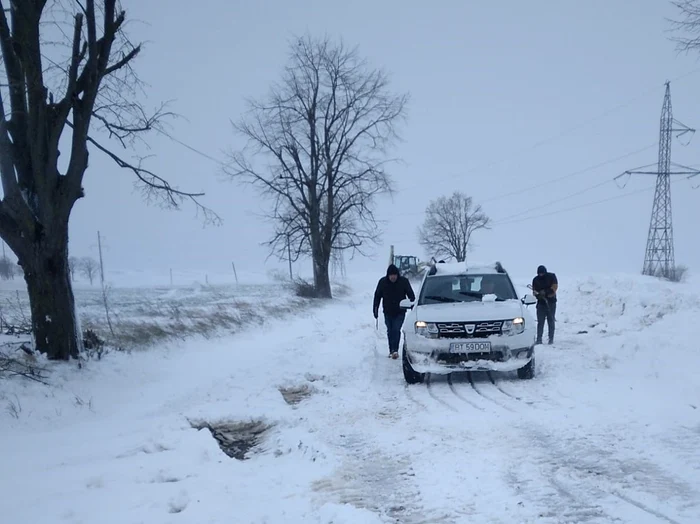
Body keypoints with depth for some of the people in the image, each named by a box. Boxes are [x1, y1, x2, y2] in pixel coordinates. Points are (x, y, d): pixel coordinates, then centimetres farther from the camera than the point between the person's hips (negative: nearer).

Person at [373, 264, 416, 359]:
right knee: (390, 331, 8)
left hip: (400, 312, -2)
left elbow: (411, 295, 2)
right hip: (388, 312, 2)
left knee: (396, 330, -14)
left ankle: (395, 350, -14)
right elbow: (377, 296, 6)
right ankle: (392, 351, 17)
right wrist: (375, 309, 3)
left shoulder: (404, 281, -7)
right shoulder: (382, 282, -3)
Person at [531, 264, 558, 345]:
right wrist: (537, 294, -18)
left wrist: (546, 292, -22)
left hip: (551, 302, -2)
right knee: (540, 322, -4)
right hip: (541, 303, 2)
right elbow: (534, 291, 5)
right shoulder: (536, 280, 5)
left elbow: (554, 287, -9)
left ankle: (551, 339, 5)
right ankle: (539, 339, -4)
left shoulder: (552, 276, -1)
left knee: (551, 321, 2)